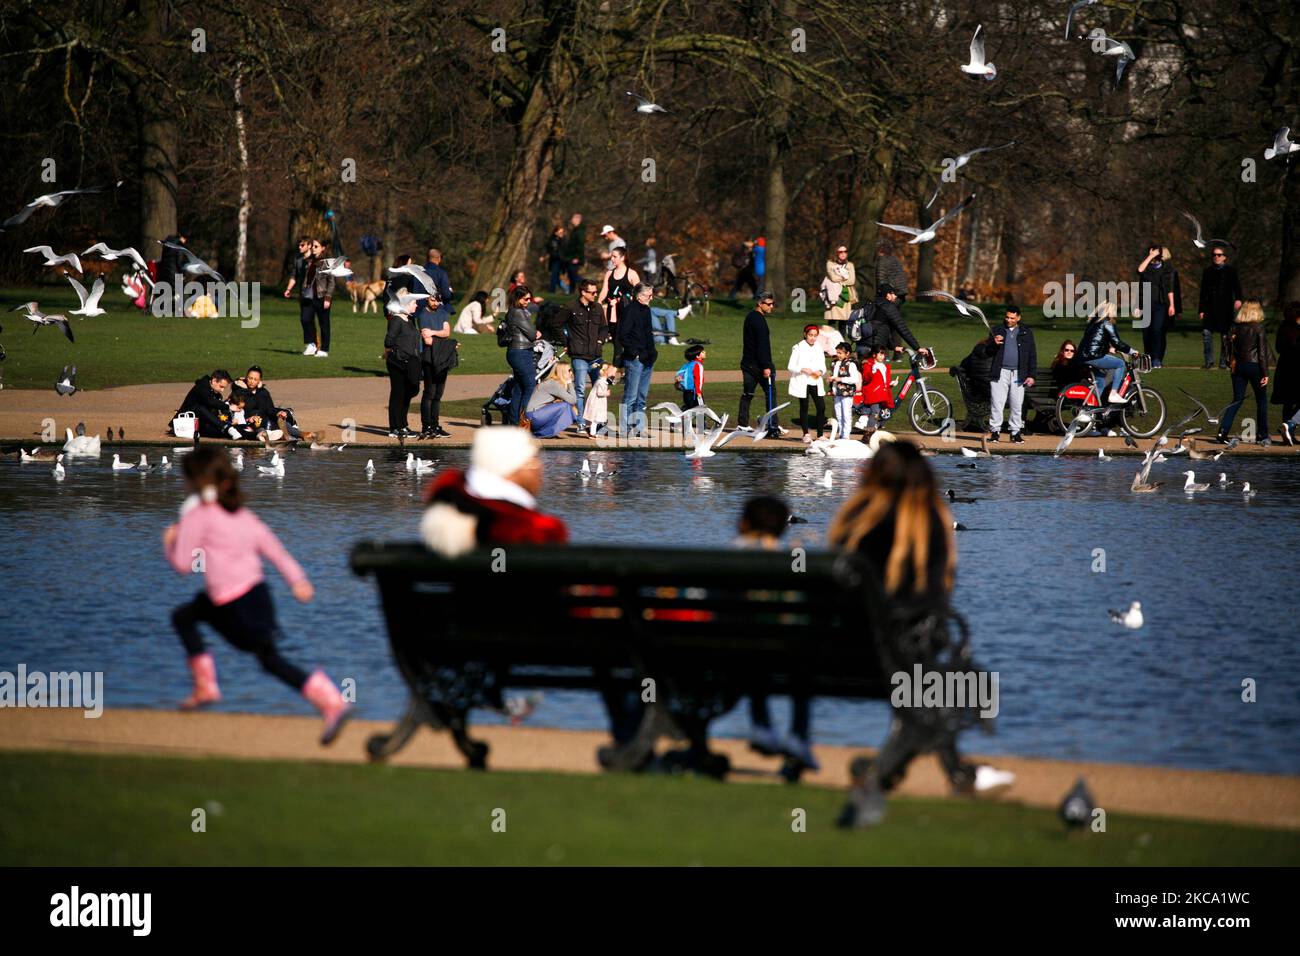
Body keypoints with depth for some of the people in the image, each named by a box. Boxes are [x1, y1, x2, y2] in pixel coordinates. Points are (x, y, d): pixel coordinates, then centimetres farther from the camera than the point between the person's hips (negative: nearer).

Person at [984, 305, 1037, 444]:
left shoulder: (1026, 332, 10)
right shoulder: (998, 331, 11)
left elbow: (1032, 355, 9)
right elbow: (988, 352, 10)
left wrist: (1031, 375, 2)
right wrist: (994, 344, -13)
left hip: (1018, 374, 0)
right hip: (1000, 373, 0)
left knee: (1017, 405, 2)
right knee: (996, 403, -5)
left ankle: (1015, 432, 8)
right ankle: (995, 431, 1)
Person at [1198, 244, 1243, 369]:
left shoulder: (1231, 270, 3)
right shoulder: (1208, 271, 12)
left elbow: (1236, 286, -8)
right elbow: (1203, 292, 14)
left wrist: (1238, 299, -27)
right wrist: (1201, 310, 9)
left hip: (1225, 308, -2)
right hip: (1210, 306, 2)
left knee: (1225, 336, 1)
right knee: (1206, 332, -10)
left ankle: (1223, 361, 10)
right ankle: (1208, 361, -3)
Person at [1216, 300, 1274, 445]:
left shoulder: (1235, 327, 2)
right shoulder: (1258, 327, -10)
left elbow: (1230, 348, 6)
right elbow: (1262, 352, -10)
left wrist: (1232, 364, 17)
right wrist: (1265, 373, -8)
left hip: (1238, 366, 4)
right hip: (1254, 366, -4)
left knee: (1237, 400, 10)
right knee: (1261, 399, 10)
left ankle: (1223, 430, -4)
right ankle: (1263, 435, 12)